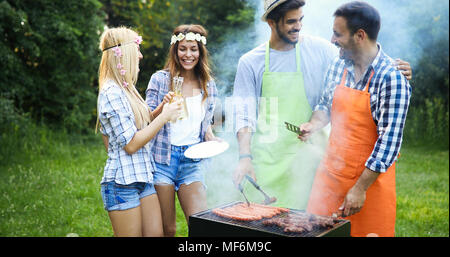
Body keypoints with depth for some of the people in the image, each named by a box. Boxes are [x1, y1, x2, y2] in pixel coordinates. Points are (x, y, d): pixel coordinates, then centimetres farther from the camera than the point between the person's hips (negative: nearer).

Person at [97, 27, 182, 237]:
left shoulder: (126, 89, 13)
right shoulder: (112, 93, -17)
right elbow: (131, 144, -18)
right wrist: (164, 116, -14)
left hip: (142, 178, 9)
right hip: (122, 183, -9)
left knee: (156, 233, 8)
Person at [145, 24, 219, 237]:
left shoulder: (208, 86, 9)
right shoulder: (160, 79, -1)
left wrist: (211, 138, -1)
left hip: (193, 161, 3)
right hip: (162, 158, -2)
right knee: (167, 229, 4)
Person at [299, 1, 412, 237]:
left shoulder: (391, 79, -18)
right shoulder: (338, 66, 2)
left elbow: (389, 141, -19)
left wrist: (360, 189, -19)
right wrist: (314, 124, -3)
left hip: (370, 179, -5)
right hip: (330, 173, 6)